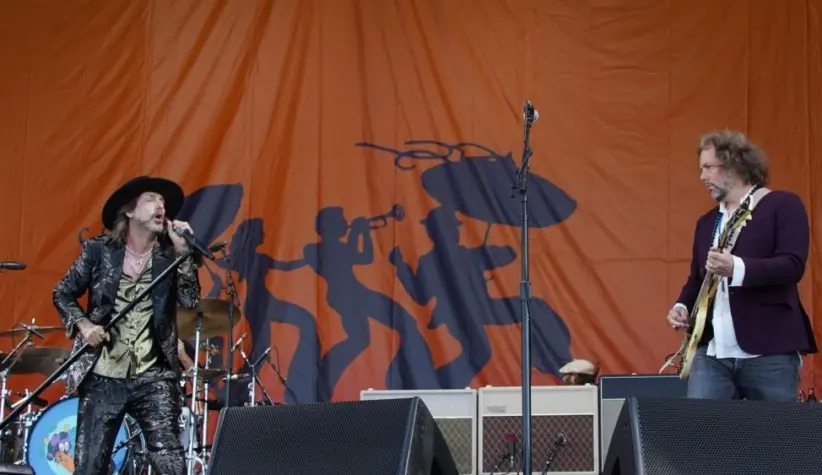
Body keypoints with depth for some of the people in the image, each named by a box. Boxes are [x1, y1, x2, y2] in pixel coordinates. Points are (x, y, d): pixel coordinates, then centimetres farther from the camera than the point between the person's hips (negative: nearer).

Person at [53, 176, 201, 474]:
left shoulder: (169, 255, 6)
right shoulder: (99, 250, 3)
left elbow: (190, 301, -6)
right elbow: (62, 293, 10)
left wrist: (183, 252, -12)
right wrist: (83, 324, -7)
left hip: (153, 378, 0)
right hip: (103, 377, 0)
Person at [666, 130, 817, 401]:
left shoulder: (782, 205, 0)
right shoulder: (706, 222, 20)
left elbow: (793, 265, -13)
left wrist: (737, 269, -27)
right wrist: (683, 305, 5)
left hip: (769, 351, -5)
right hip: (712, 351, 5)